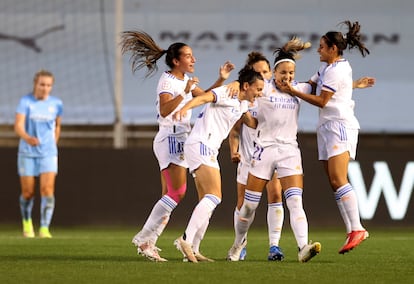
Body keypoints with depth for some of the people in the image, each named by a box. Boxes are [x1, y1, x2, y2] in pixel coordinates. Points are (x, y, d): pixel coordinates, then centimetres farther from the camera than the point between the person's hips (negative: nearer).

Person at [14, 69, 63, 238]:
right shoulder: (25, 102, -8)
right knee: (28, 192, 6)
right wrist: (28, 138, -39)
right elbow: (18, 126, -20)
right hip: (27, 153, -1)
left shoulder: (56, 104, 1)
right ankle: (27, 222, 33)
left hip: (48, 153, 1)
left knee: (47, 189, -15)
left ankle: (44, 229, -17)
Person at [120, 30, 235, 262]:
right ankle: (144, 239, -14)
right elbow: (165, 110, -26)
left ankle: (147, 243, 1)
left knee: (170, 196, 4)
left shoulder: (185, 80, 16)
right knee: (177, 192, -16)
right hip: (170, 138, -9)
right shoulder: (167, 81, -12)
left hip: (180, 140, 9)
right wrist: (184, 92, -33)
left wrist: (221, 80, 16)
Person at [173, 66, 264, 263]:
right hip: (200, 145, -10)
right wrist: (185, 108, -45)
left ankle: (191, 249, 9)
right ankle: (186, 239, -28)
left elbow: (252, 124, 35)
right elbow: (203, 98, -27)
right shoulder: (226, 94, -10)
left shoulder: (242, 105, 18)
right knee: (214, 196, -20)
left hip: (209, 150, 10)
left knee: (208, 202, 9)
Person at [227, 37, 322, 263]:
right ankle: (239, 243, 29)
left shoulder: (298, 89, 9)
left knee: (295, 202, -15)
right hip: (264, 149, -2)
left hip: (290, 151, 2)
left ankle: (303, 248, -28)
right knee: (249, 204, 6)